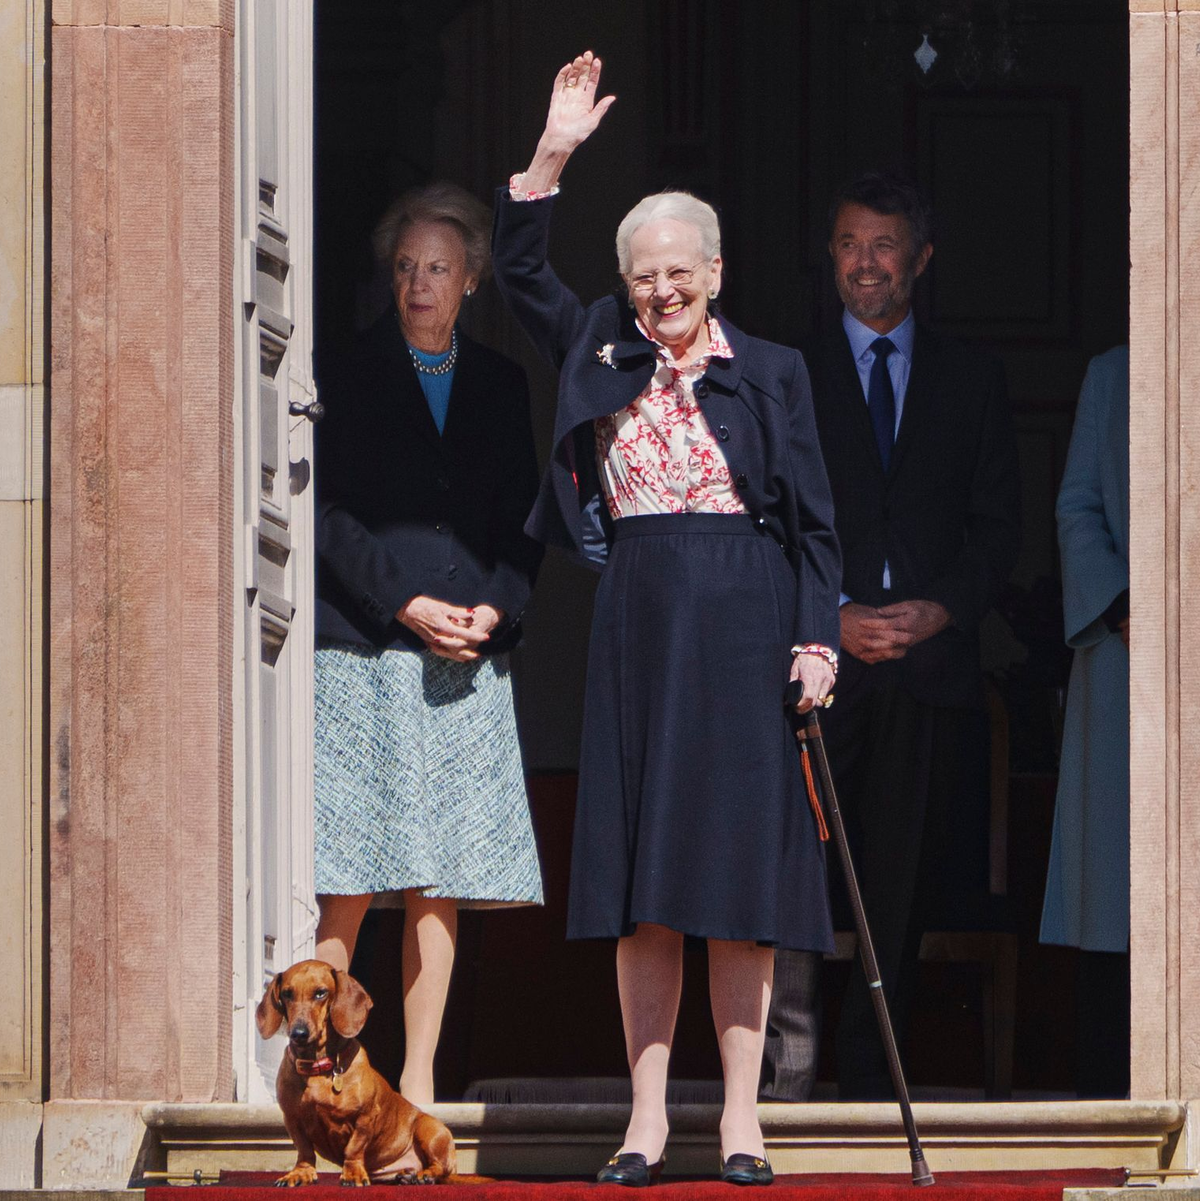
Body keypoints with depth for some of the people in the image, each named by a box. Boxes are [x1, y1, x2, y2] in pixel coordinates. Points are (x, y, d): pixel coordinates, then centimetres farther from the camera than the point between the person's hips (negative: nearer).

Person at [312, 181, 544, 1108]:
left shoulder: (501, 386, 14)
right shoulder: (350, 377, 3)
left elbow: (523, 521, 13)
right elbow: (330, 515, -2)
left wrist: (492, 609, -4)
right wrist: (408, 606, -11)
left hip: (469, 660, 3)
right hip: (362, 655, -3)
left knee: (440, 885, 1)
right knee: (349, 888, -9)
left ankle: (418, 1085, 5)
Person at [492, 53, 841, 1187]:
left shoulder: (770, 371, 5)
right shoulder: (602, 355, 10)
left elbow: (812, 519, 4)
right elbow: (517, 272, 5)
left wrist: (816, 640, -5)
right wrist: (550, 157, -5)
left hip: (745, 626, -2)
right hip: (638, 625, 2)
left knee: (737, 874, -2)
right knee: (640, 881, 1)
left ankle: (741, 1114, 0)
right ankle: (648, 1110, 4)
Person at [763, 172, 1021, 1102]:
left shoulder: (972, 380, 13)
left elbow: (999, 526, 10)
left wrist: (942, 610, -7)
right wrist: (834, 617, -9)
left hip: (930, 666, 1)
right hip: (817, 665, -1)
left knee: (903, 883, 2)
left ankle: (871, 1078, 8)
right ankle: (791, 1050, -4)